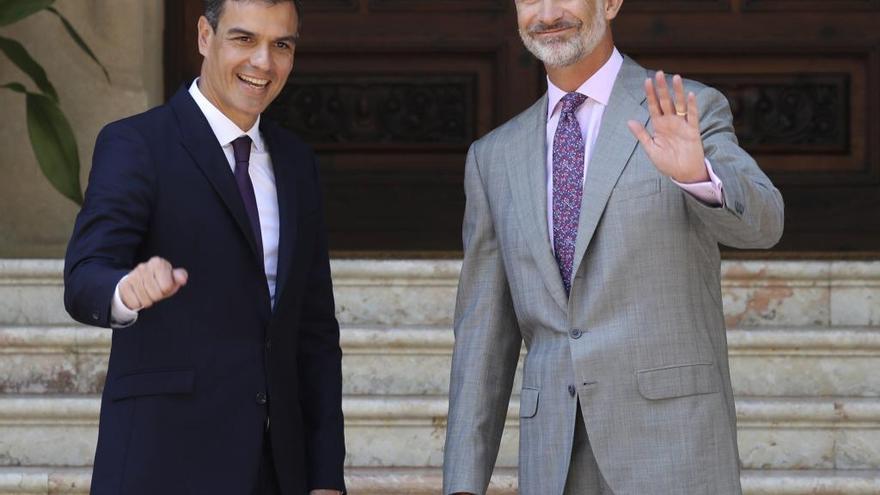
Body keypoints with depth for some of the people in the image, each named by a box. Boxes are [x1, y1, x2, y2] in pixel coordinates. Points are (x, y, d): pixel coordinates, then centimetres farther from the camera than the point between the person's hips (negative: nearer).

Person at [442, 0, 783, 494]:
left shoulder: (690, 115, 2)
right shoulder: (496, 158, 15)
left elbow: (759, 222, -19)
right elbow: (485, 332, 15)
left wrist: (695, 173, -42)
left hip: (672, 449, -4)